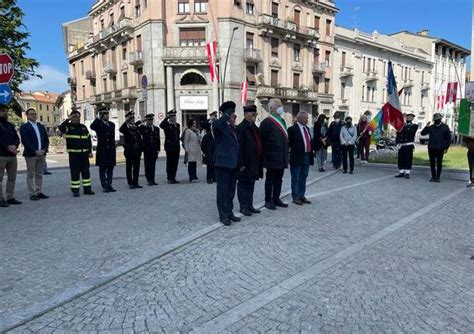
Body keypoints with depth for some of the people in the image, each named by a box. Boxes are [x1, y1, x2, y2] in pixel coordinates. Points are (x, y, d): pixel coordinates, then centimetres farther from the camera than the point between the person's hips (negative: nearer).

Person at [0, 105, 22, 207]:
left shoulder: (10, 125, 19)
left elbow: (17, 138, 12)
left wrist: (15, 146, -8)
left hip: (12, 155, 6)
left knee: (12, 177, 7)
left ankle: (10, 198, 14)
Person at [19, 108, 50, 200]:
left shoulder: (41, 126, 16)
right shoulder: (24, 127, -1)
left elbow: (46, 139, 13)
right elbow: (25, 141, -10)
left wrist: (44, 150, -4)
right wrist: (35, 151, -17)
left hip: (42, 154, 5)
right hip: (30, 154, -5)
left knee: (39, 175, 9)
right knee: (30, 175, 0)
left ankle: (39, 192, 14)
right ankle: (32, 194, 3)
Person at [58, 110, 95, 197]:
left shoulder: (83, 127, 13)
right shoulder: (68, 127, 0)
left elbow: (89, 139, 15)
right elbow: (60, 128, -24)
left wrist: (90, 151, 9)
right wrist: (68, 119, -18)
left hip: (84, 153, 4)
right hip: (73, 154, -4)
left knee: (86, 171, 7)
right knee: (75, 172, -1)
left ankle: (87, 189, 15)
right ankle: (75, 190, 6)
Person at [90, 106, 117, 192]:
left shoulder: (112, 124, 15)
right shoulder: (98, 124, -3)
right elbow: (92, 127, -26)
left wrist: (113, 146, 14)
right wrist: (99, 118, -19)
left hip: (111, 150, 6)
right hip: (102, 150, -5)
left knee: (110, 168, 8)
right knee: (103, 169, 2)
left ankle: (109, 185, 15)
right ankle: (104, 186, 7)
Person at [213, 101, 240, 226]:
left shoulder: (233, 128, 17)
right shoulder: (219, 125, -7)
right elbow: (216, 125, -34)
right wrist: (227, 115, -25)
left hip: (233, 163, 8)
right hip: (223, 162, -8)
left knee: (231, 190, 14)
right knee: (222, 190, -1)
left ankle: (229, 212, 24)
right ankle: (223, 215, 7)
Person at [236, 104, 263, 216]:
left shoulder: (254, 128, 14)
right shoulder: (240, 128, -12)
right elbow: (239, 147, -17)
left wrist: (259, 162, 15)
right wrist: (241, 164, -20)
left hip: (254, 163, 8)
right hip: (245, 163, -8)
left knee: (251, 185, 14)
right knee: (243, 185, 2)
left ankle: (249, 206, 24)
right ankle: (243, 207, 11)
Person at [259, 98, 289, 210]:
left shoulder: (282, 121, 16)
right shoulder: (266, 122, -10)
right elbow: (262, 140, -12)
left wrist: (285, 154, 15)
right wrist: (265, 154, -13)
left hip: (282, 157, 8)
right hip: (272, 157, -8)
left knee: (279, 179, 13)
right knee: (270, 179, 2)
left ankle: (276, 199, 24)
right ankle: (268, 201, 12)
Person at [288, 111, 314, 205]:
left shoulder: (307, 128, 14)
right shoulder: (292, 129, -11)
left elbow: (309, 141, 17)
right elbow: (289, 143, -12)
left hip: (307, 156, 8)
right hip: (297, 157, -8)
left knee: (303, 177, 15)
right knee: (295, 178, 3)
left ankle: (302, 196, 25)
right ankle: (295, 197, 12)